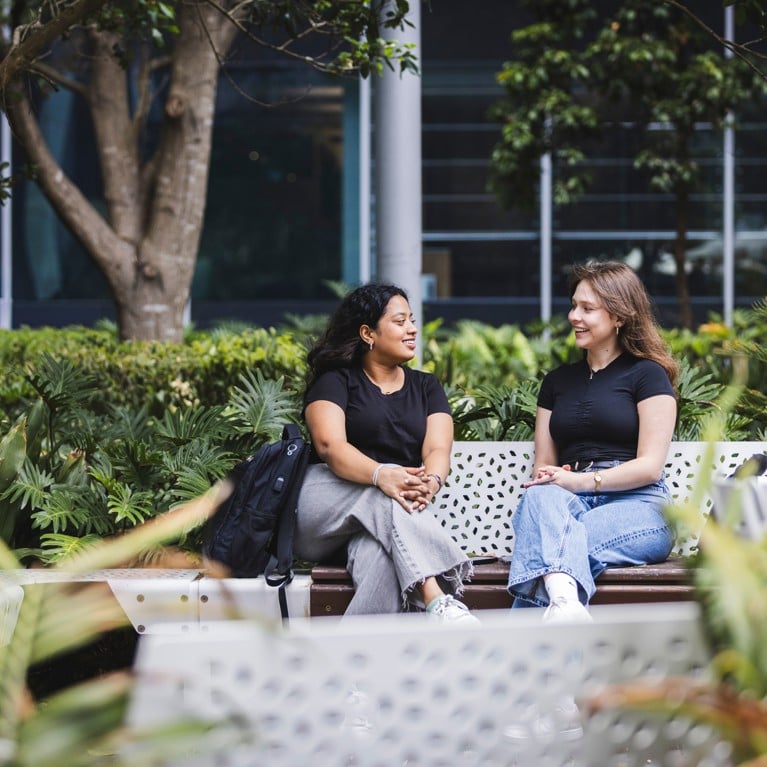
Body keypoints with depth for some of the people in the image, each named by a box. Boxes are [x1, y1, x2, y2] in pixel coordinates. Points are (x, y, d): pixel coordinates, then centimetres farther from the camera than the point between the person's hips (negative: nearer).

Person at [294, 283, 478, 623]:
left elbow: (437, 449, 1)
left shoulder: (426, 387, 20)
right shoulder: (335, 381, 7)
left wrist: (431, 481, -27)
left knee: (381, 558, -38)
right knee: (387, 496, -37)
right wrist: (382, 475, -36)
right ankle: (439, 602, -55)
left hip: (383, 524, 2)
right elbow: (329, 445, -14)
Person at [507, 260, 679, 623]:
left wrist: (581, 481, -16)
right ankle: (564, 598, -66)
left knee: (544, 543, -35)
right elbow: (543, 465, 21)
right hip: (569, 501, 3)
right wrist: (545, 480, -5)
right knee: (540, 497, -36)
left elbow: (650, 466, -2)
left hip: (635, 503, -3)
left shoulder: (647, 375, 8)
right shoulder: (557, 381, 26)